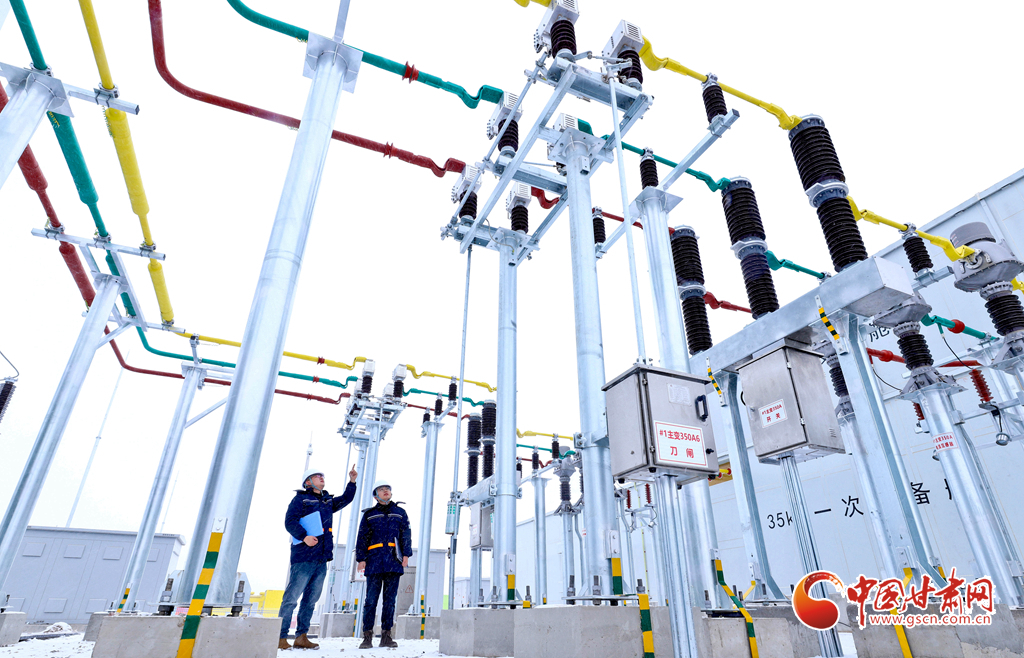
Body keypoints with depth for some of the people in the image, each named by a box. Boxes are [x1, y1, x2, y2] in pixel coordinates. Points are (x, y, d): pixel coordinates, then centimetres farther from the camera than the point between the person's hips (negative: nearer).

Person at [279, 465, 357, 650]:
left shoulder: (328, 502, 20)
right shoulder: (300, 499, 0)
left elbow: (346, 499, 30)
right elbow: (290, 521, -10)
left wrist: (352, 482, 17)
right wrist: (304, 536, -23)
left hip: (322, 558, 7)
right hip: (304, 557, -7)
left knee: (311, 599, 9)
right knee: (292, 597, -5)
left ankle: (301, 637, 16)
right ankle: (281, 637, 2)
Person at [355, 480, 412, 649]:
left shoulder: (400, 513, 14)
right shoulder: (369, 514, 12)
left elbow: (406, 535, 10)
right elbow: (362, 538, 9)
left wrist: (406, 554, -1)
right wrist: (361, 559, -1)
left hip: (393, 562, 1)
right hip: (374, 561, -1)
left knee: (390, 599, 3)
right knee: (371, 599, -2)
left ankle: (386, 636, 10)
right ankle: (367, 636, 5)